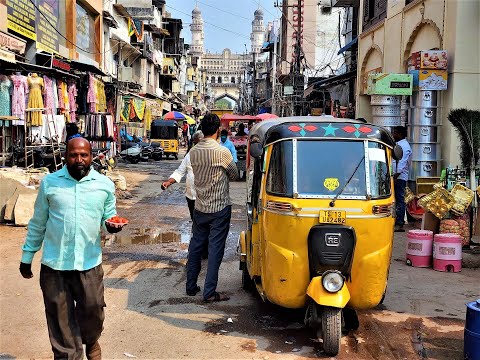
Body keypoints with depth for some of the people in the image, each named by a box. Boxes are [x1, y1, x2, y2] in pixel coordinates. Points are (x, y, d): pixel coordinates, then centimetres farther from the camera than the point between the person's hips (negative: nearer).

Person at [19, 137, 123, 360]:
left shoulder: (105, 185, 1)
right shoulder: (49, 182, 1)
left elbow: (108, 216, 10)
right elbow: (37, 224, 9)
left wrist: (113, 225, -14)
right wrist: (27, 257, 12)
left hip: (89, 263, 0)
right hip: (54, 265, 0)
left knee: (93, 311, 10)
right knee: (60, 319, 9)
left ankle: (91, 341, 42)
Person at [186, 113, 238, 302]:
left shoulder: (193, 151, -1)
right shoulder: (222, 152, -17)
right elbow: (234, 174, -2)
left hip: (200, 207, 6)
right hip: (219, 208, -5)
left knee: (195, 245, 16)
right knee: (215, 249, 1)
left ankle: (191, 286, 25)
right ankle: (210, 292, 4)